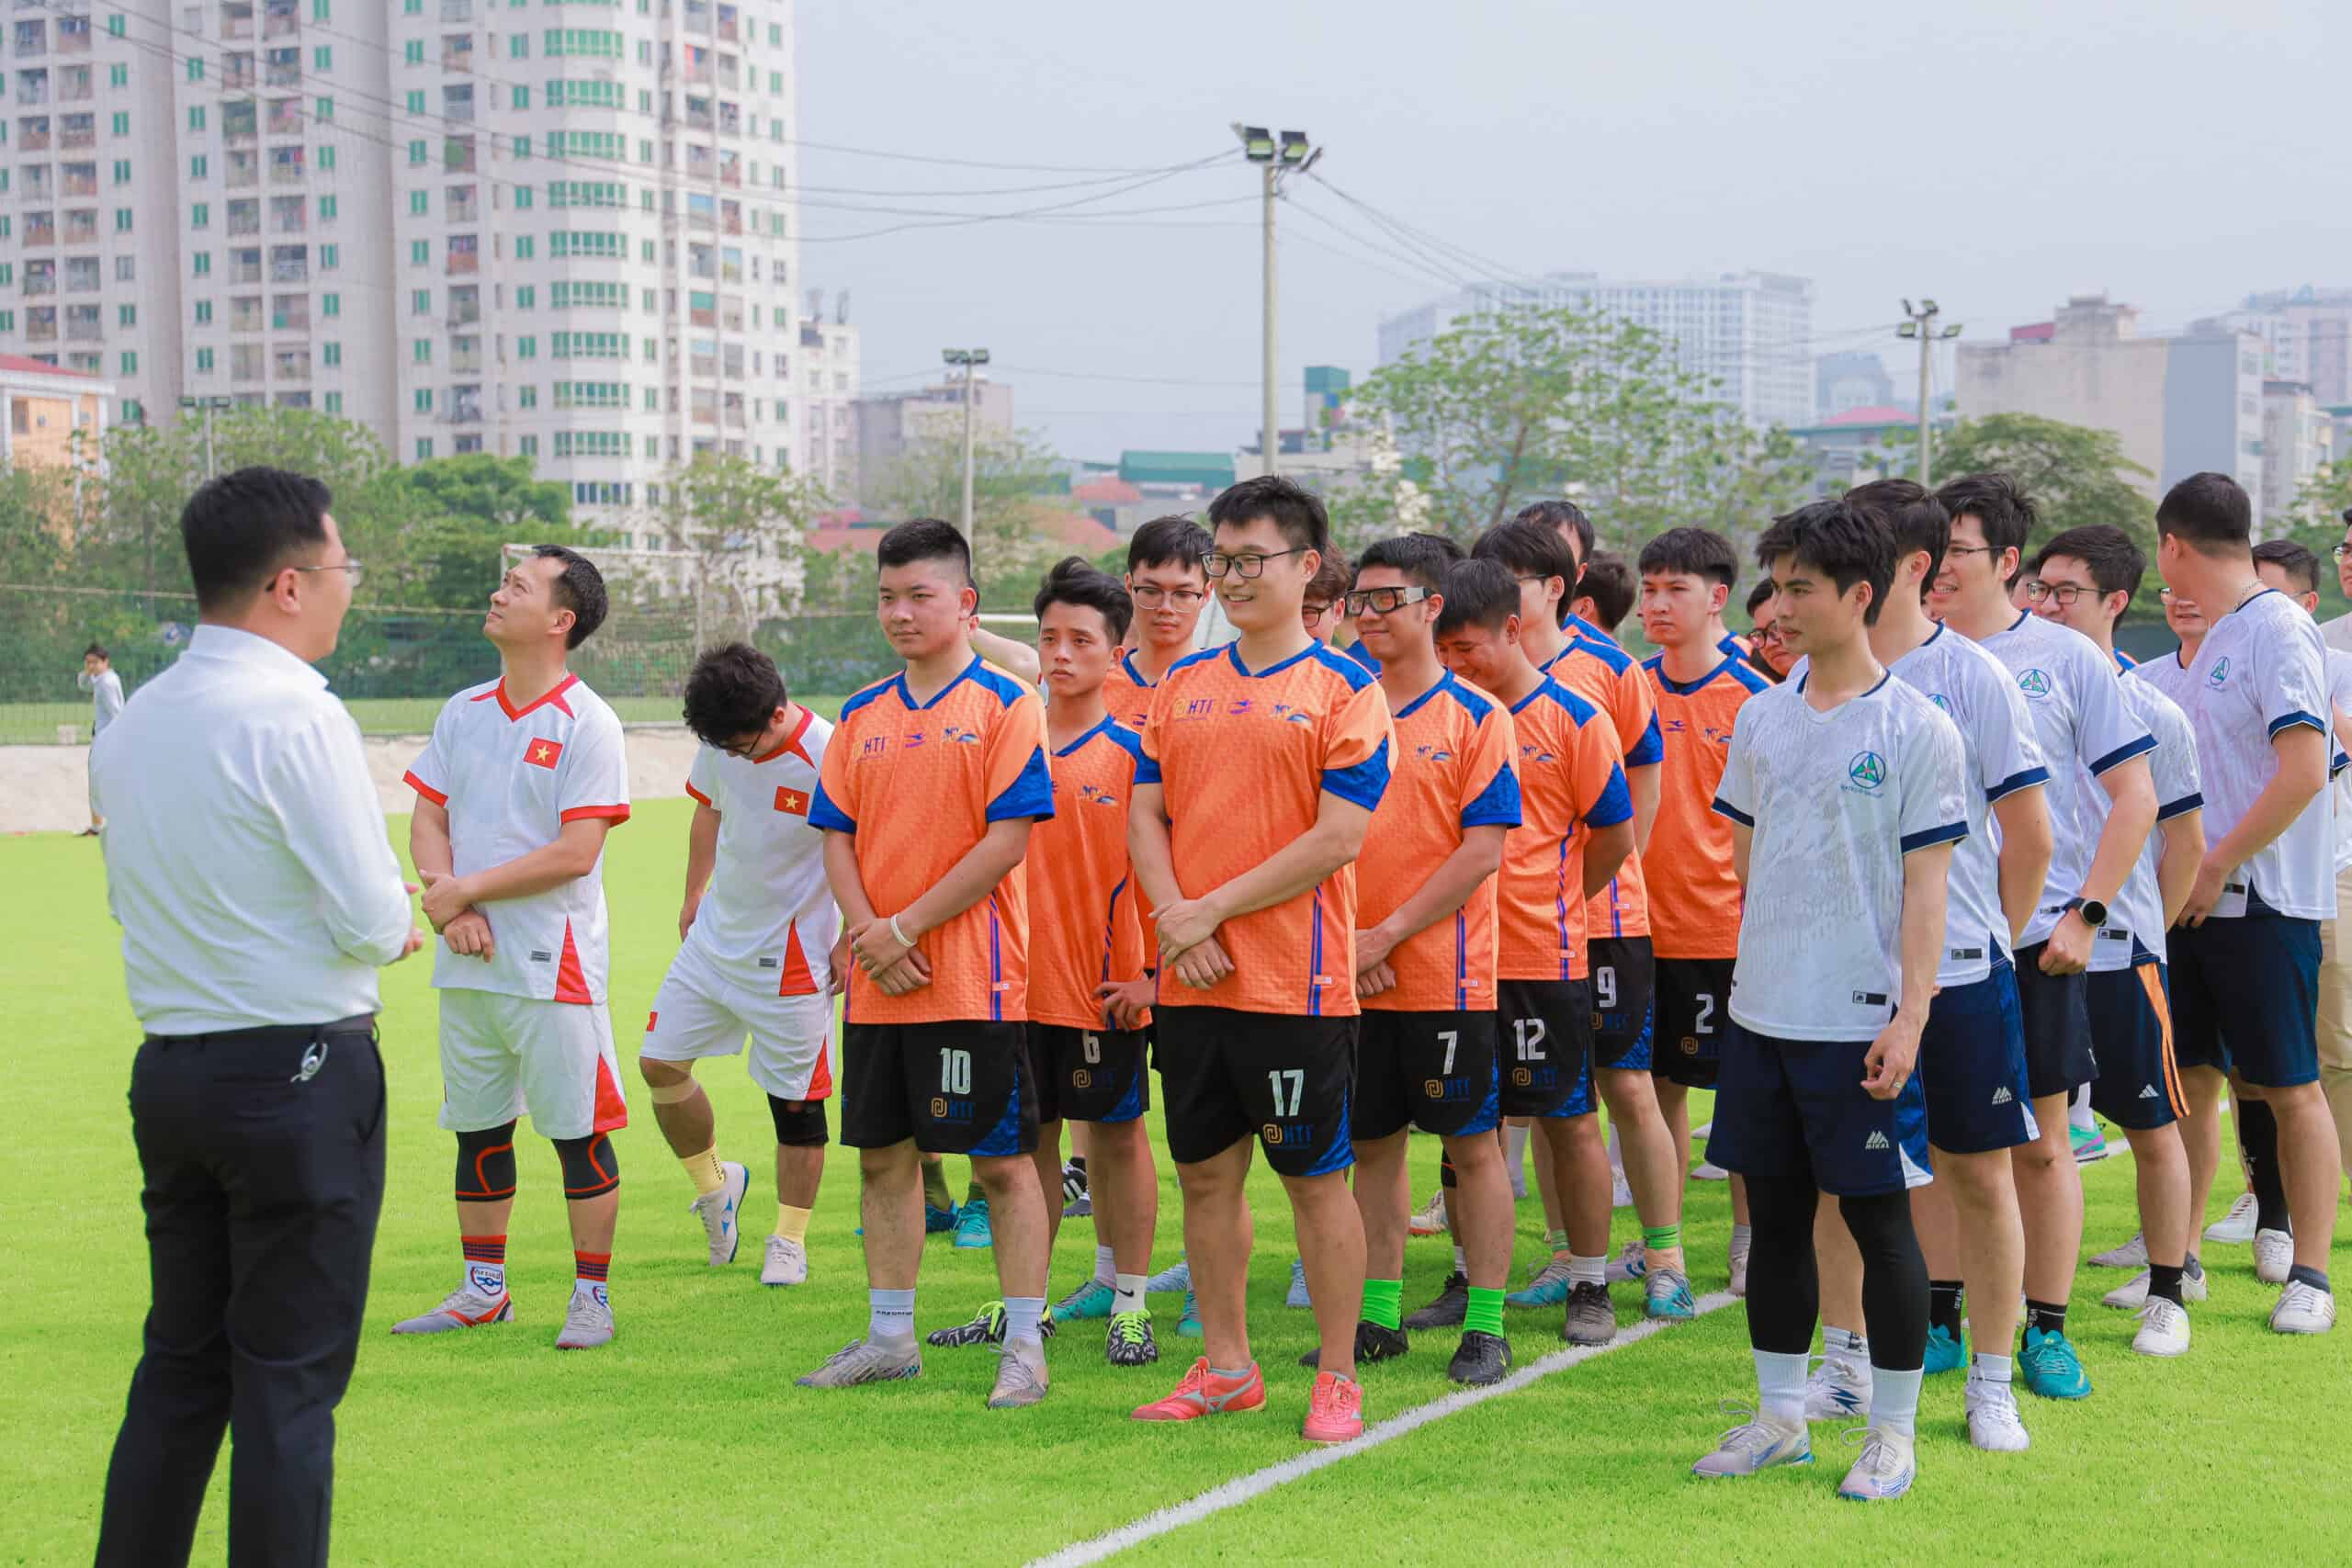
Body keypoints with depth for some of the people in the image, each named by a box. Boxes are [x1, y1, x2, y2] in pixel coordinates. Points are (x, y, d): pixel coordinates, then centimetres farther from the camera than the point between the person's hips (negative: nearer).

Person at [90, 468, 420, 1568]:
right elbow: (372, 916, -16)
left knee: (179, 1362, 15)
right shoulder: (296, 715, -15)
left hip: (170, 1067, 7)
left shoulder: (131, 723, 8)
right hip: (301, 1071, -7)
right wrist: (397, 929, 4)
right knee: (290, 1379, -1)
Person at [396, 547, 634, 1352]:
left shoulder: (586, 724, -9)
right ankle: (482, 1291, 24)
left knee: (578, 1132, -1)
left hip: (551, 963, -6)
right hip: (467, 960, 6)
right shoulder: (464, 712, 10)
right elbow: (427, 817, 10)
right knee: (476, 1127, 13)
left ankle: (592, 1295, 9)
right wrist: (448, 903, -9)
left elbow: (576, 852, -15)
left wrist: (465, 888, -12)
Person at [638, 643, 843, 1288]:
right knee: (659, 1064, 4)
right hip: (714, 938, 6)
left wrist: (849, 944, -10)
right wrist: (694, 895, 20)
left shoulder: (828, 758, -22)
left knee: (795, 1100, 1)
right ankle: (714, 1185, 27)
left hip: (792, 957, -6)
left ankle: (790, 1241, 16)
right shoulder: (719, 742, -3)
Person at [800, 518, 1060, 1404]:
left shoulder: (1003, 706, -5)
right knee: (883, 1156, 12)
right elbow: (837, 837, 9)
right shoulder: (863, 716, 12)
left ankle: (1024, 1347, 5)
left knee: (1002, 1161, -1)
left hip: (975, 984, -6)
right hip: (877, 984, 6)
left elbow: (1007, 840, -12)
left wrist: (906, 927, -13)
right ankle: (889, 1339, 22)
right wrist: (869, 935, -7)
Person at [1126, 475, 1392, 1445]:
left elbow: (1338, 836, -12)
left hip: (1297, 983, -5)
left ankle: (1337, 1380, 12)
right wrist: (1173, 915, -8)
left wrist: (1216, 909, -13)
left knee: (1316, 1177, 2)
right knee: (1206, 1173, 11)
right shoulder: (1183, 686, 12)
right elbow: (1146, 814, 10)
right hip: (1191, 980, 5)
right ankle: (1224, 1367, 23)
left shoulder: (1345, 688, -4)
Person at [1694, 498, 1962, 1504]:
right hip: (1761, 1011, 5)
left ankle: (1892, 1432, 12)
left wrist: (1909, 1018, -14)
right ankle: (1779, 1417, 23)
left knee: (1878, 1220, 1)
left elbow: (1925, 886, -9)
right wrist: (1763, 967, 15)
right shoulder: (1762, 719, 9)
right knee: (1776, 1215, 12)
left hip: (1861, 1021, -5)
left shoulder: (1916, 731, -7)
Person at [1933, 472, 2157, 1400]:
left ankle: (2046, 1330, 12)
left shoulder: (2066, 658, -1)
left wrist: (2085, 913, -7)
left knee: (2041, 1141, 3)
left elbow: (2134, 793, 0)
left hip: (2034, 939, -2)